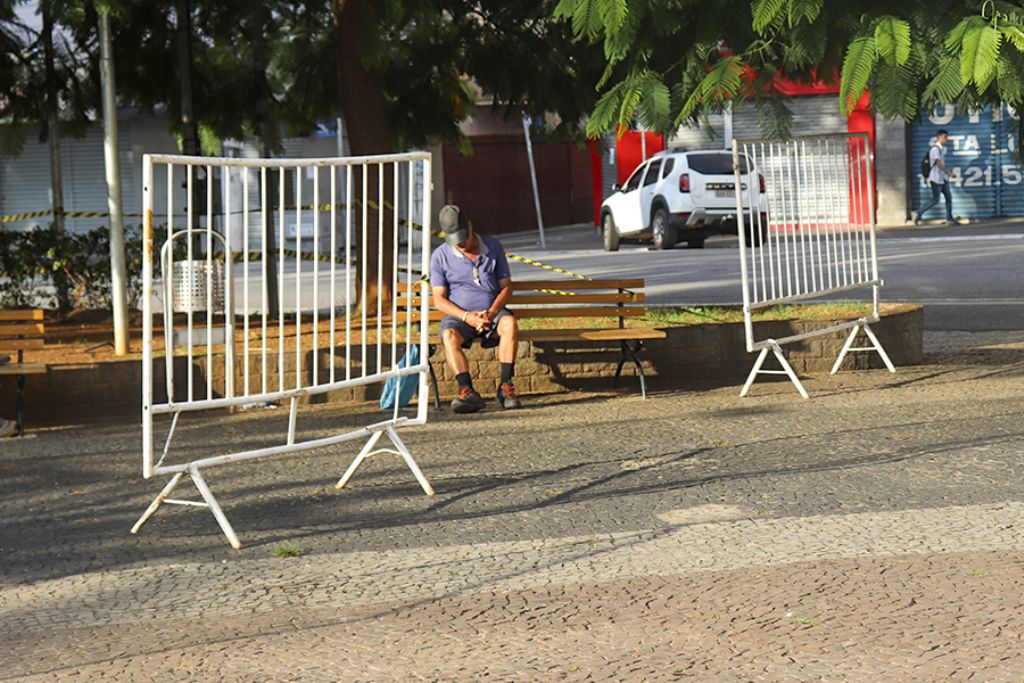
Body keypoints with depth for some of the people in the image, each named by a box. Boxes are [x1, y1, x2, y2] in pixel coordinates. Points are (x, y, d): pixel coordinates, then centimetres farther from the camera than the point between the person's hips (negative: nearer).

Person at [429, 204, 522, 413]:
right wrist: (467, 316, -20)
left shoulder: (493, 247, 3)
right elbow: (439, 300, -4)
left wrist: (492, 312, -15)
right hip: (458, 315, -1)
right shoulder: (440, 256, -2)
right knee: (449, 336, -34)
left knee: (509, 323, -33)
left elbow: (506, 286, 5)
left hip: (491, 312, 1)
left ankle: (506, 386, -32)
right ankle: (468, 392, -43)